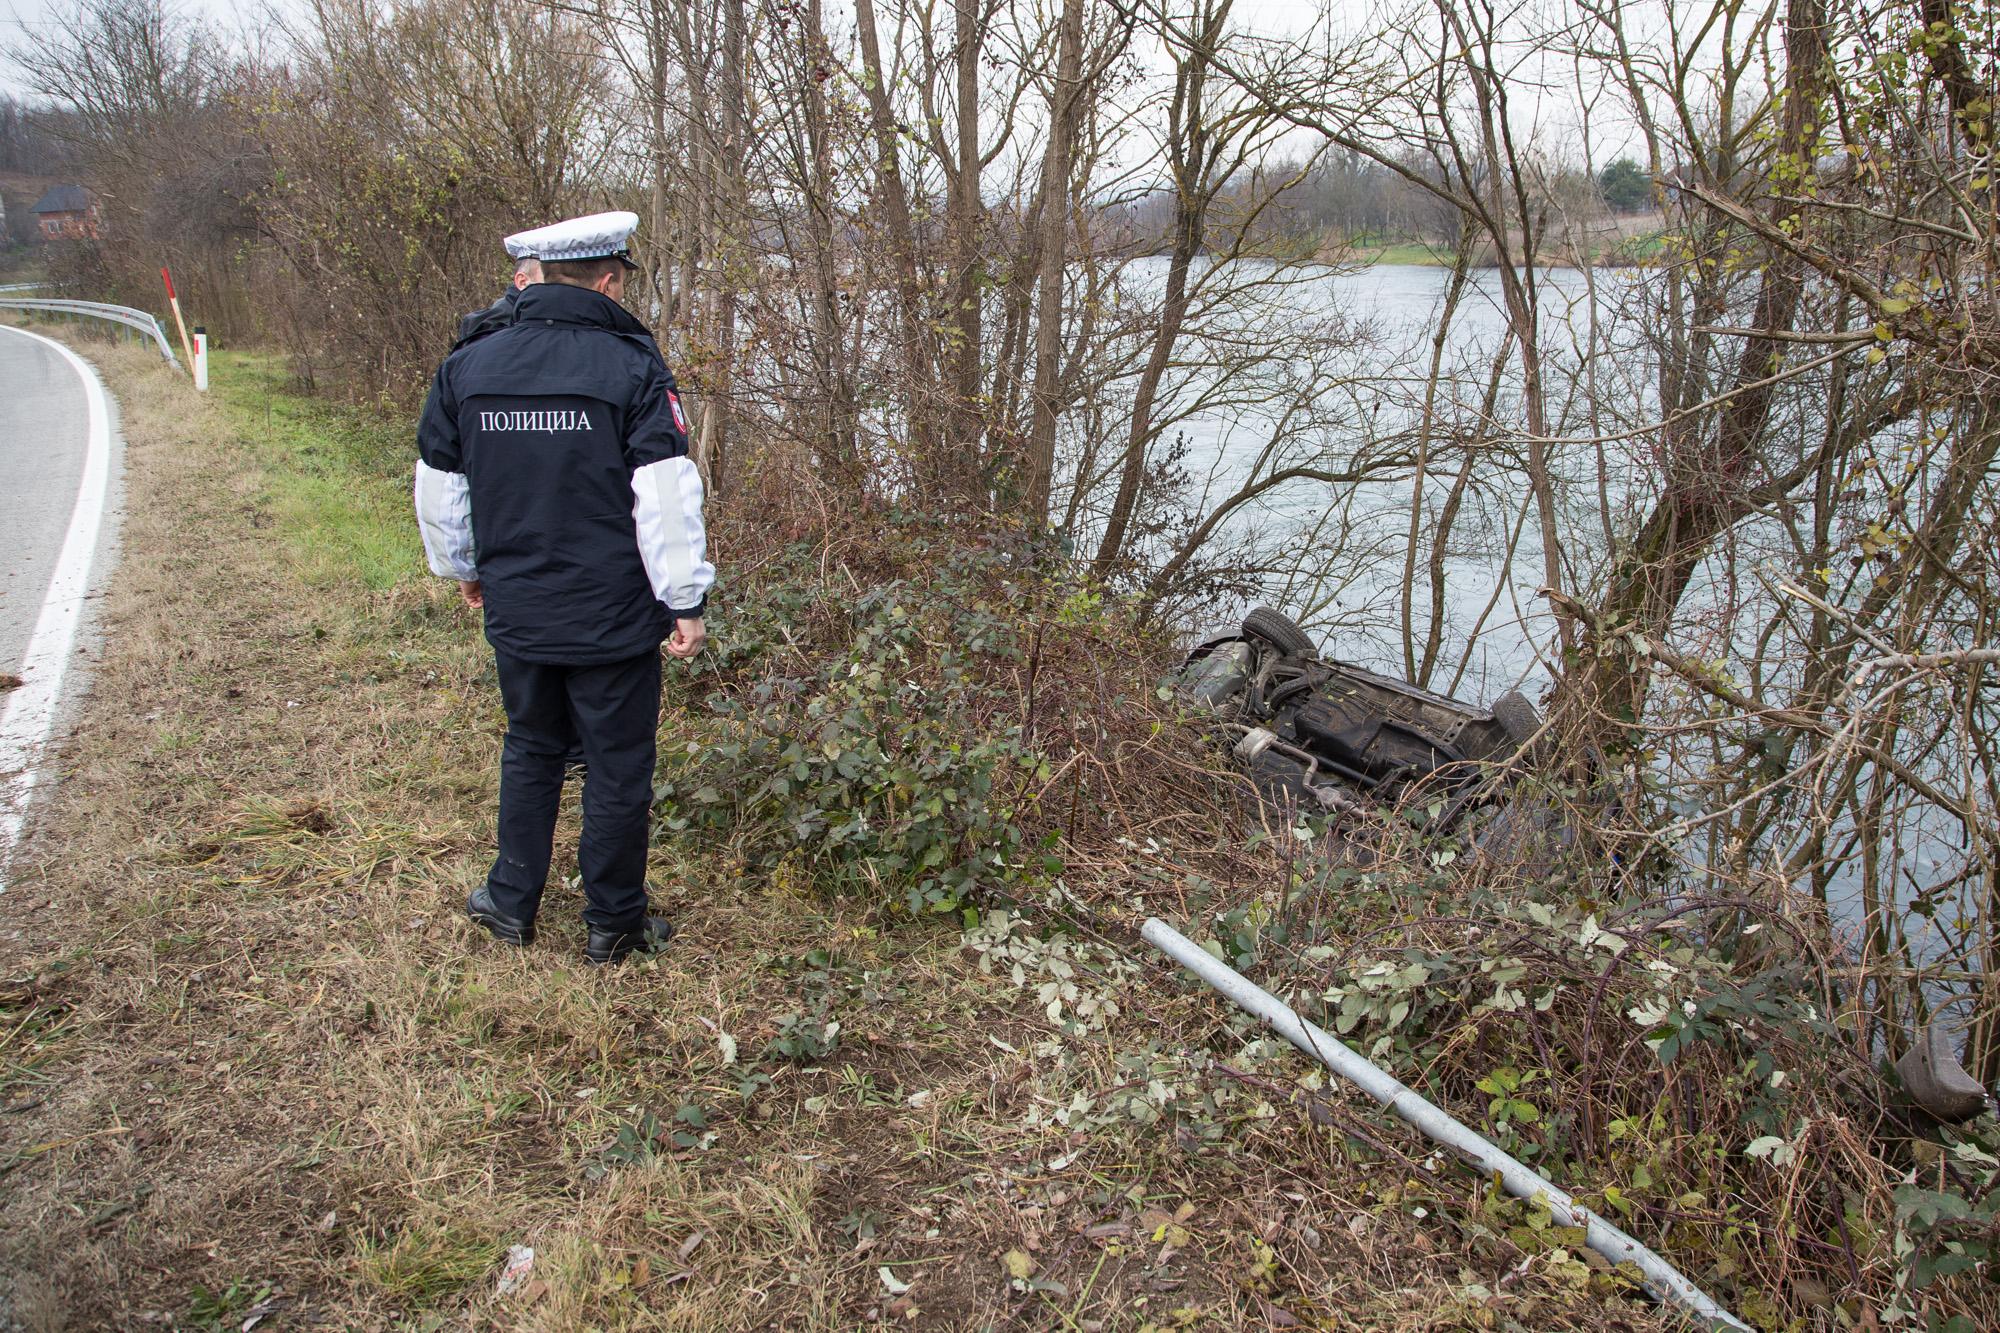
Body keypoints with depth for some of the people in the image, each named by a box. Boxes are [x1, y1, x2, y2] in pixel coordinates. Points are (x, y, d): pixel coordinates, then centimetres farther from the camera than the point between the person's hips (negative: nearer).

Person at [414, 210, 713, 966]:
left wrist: (463, 569, 28)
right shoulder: (632, 368, -12)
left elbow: (439, 491, 12)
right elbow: (665, 498, -16)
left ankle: (512, 903, 34)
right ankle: (613, 924, 21)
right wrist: (686, 600, -9)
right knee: (618, 766, 9)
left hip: (516, 614, 5)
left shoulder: (466, 367, 4)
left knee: (530, 748, 23)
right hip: (612, 619, -5)